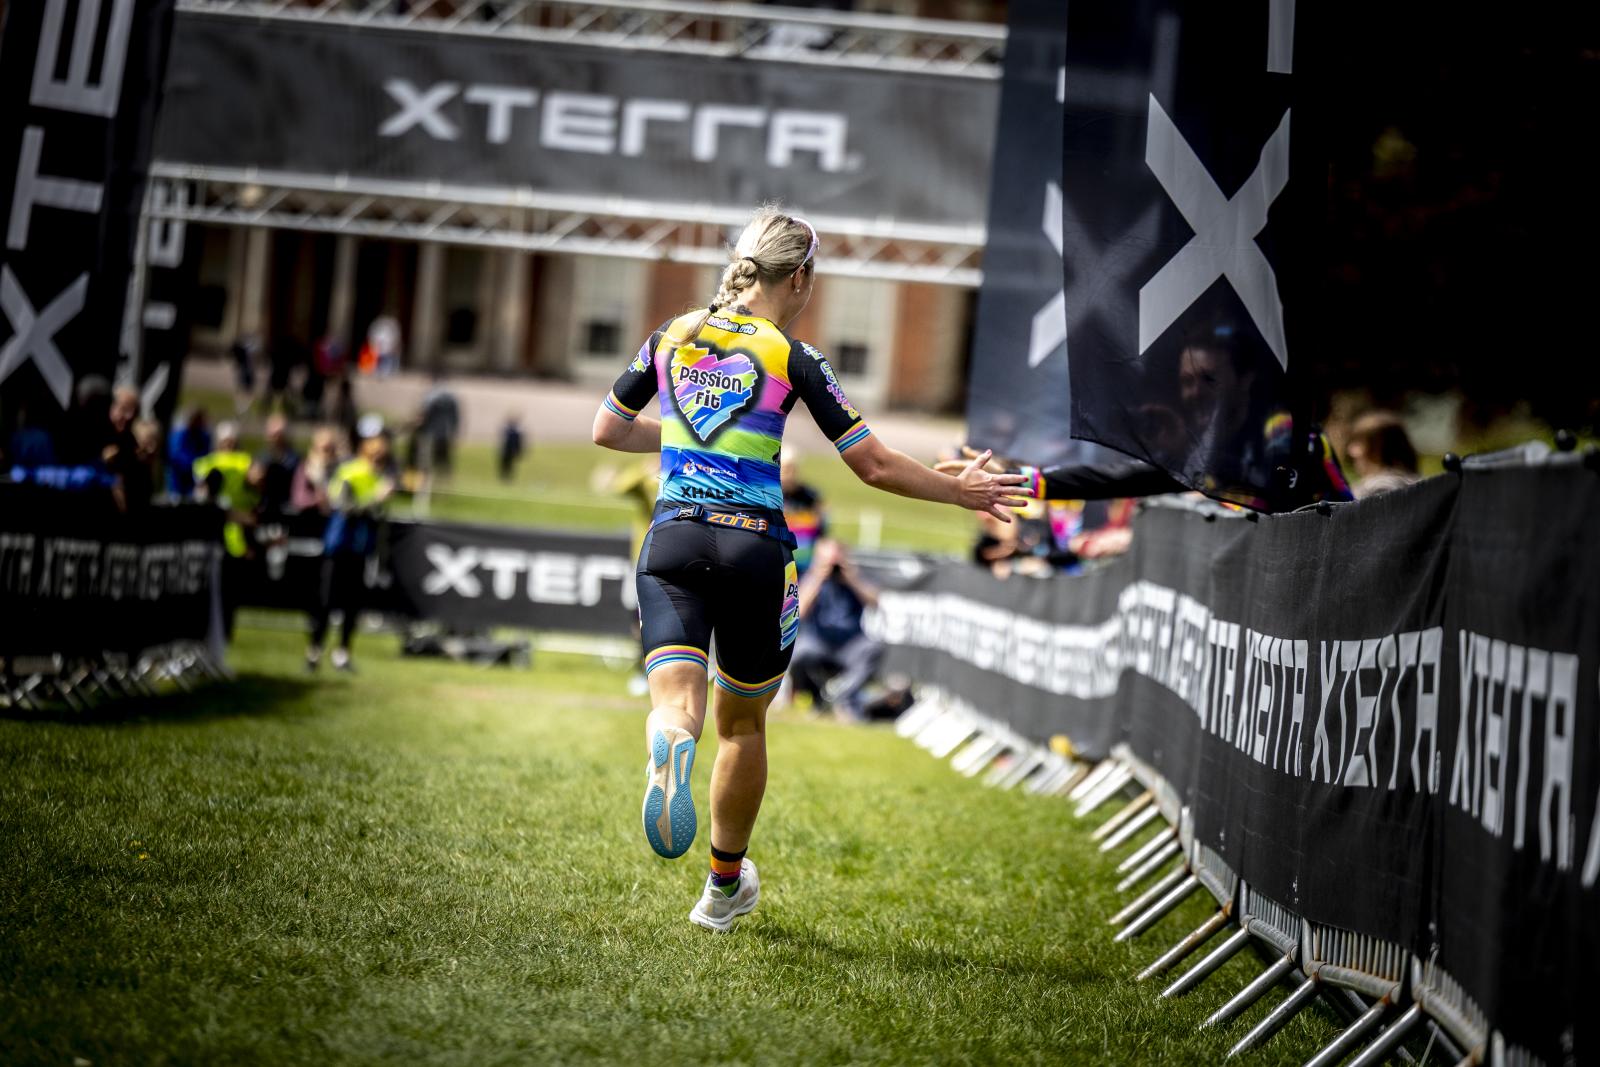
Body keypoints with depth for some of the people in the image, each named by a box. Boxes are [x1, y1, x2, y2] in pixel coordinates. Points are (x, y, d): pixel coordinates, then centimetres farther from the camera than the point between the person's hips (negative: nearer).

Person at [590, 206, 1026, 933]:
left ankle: (669, 745, -48)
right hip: (754, 547, -2)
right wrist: (959, 492, 12)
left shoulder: (670, 337, 10)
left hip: (673, 541, 2)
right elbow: (875, 467, -2)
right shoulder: (791, 358, -2)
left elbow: (607, 430, 20)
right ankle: (724, 886, 29)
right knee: (743, 722, 17)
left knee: (675, 702, -9)